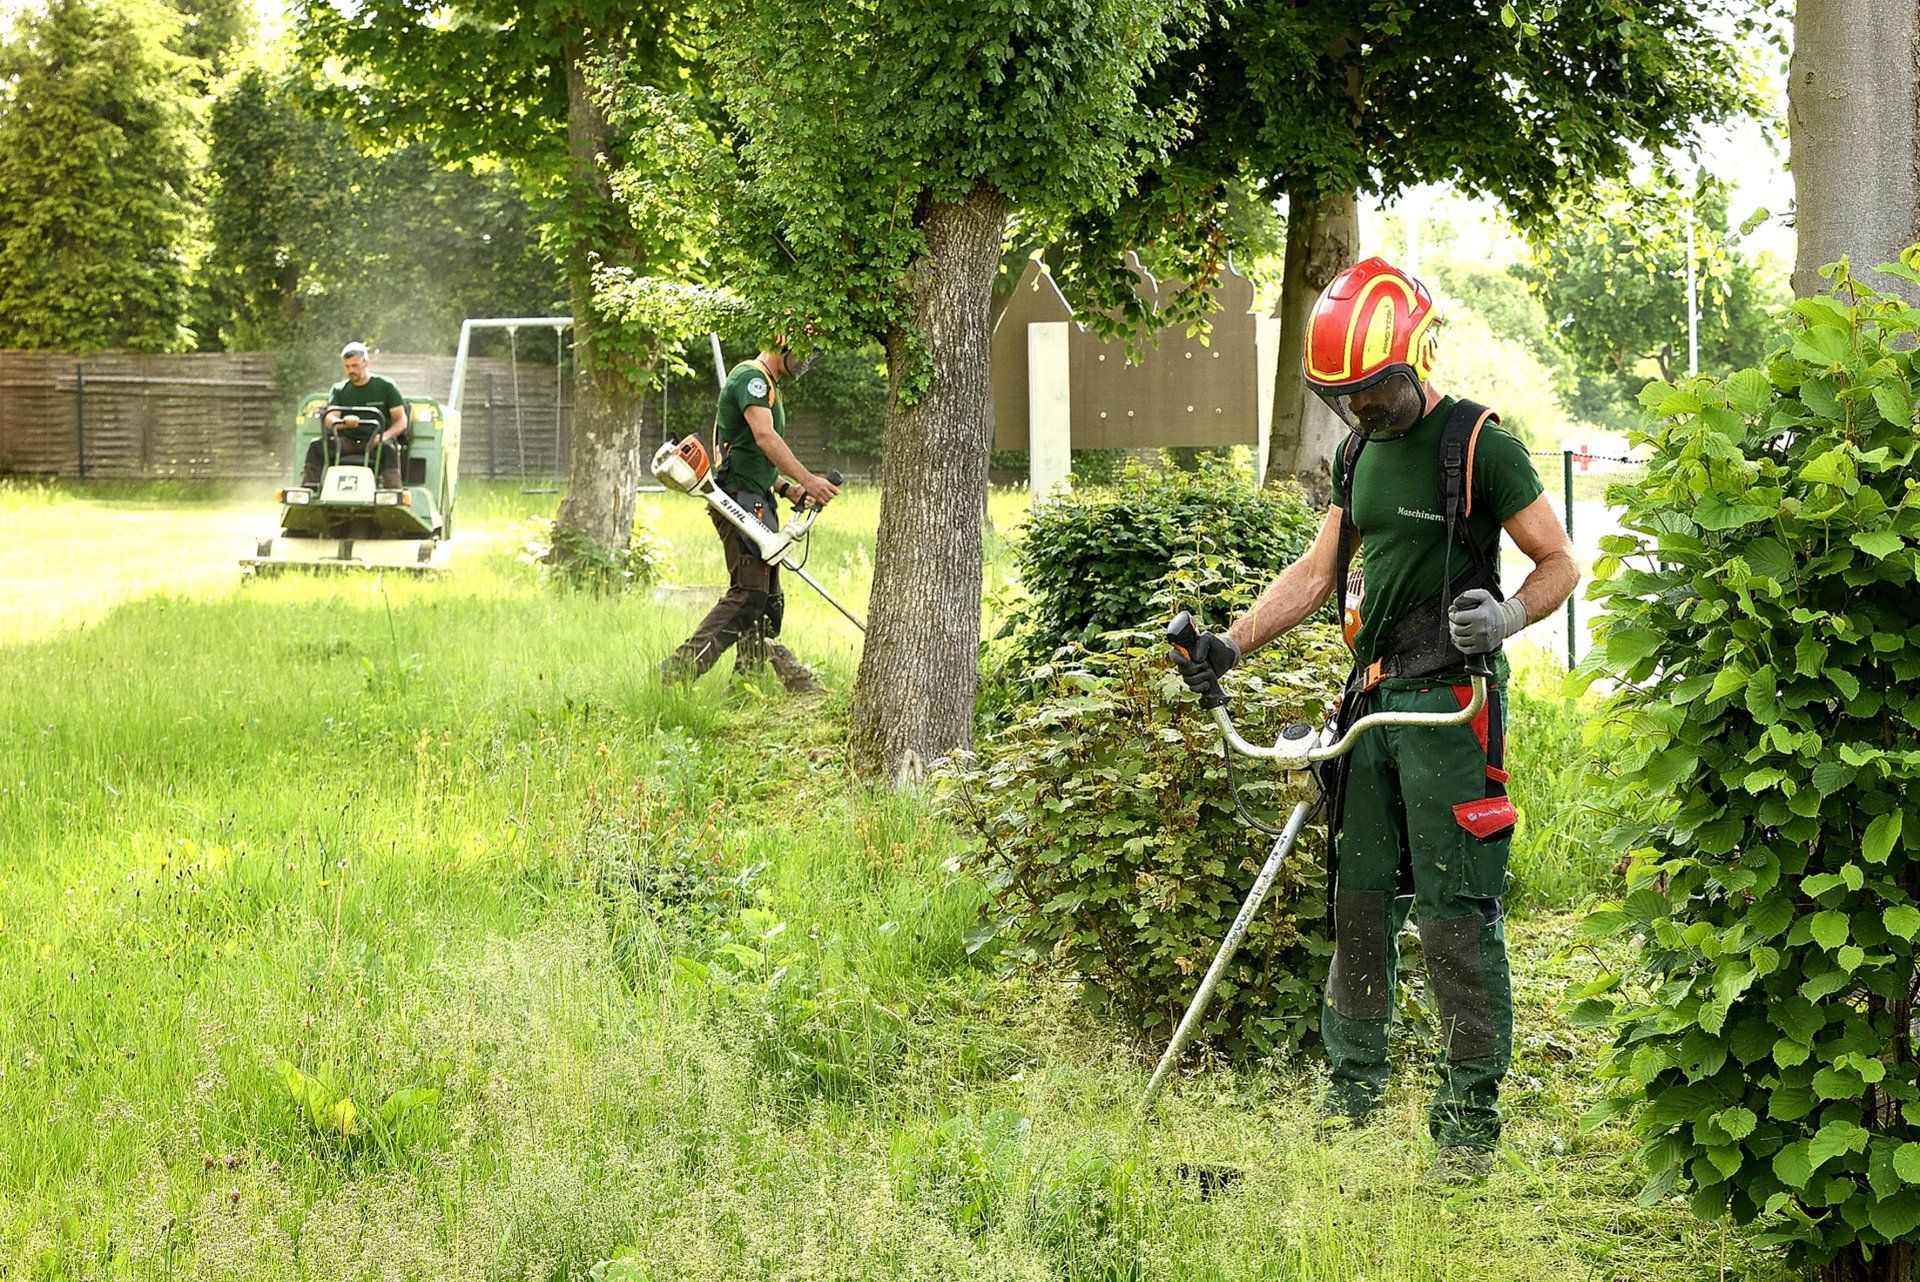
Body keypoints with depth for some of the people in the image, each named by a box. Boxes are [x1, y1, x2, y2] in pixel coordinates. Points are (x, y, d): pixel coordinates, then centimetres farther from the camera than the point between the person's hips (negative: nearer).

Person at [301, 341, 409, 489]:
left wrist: (385, 435, -20)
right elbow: (329, 419, -4)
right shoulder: (339, 390, 11)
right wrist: (344, 422, -29)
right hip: (347, 441, 3)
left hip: (375, 443, -3)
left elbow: (401, 420, 1)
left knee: (388, 449, -36)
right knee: (317, 445, -21)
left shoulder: (385, 386, 4)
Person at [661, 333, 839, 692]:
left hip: (755, 501, 11)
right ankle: (679, 670, -21)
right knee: (749, 592, -17)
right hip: (739, 500, -11)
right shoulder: (751, 377, -8)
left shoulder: (768, 386, 26)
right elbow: (765, 437, -22)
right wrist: (807, 480, -27)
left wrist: (787, 489, 15)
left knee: (767, 599, 10)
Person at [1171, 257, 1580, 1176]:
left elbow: (1560, 564, -5)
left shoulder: (1479, 445, -8)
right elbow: (1318, 573, 19)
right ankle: (1351, 1093, 22)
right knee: (1361, 900, 11)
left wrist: (1506, 618, -24)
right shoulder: (1360, 451, 14)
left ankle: (1470, 1121, -2)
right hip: (1374, 698, 7)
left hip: (1451, 701, -7)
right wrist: (1229, 644, 10)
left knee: (1457, 914, -7)